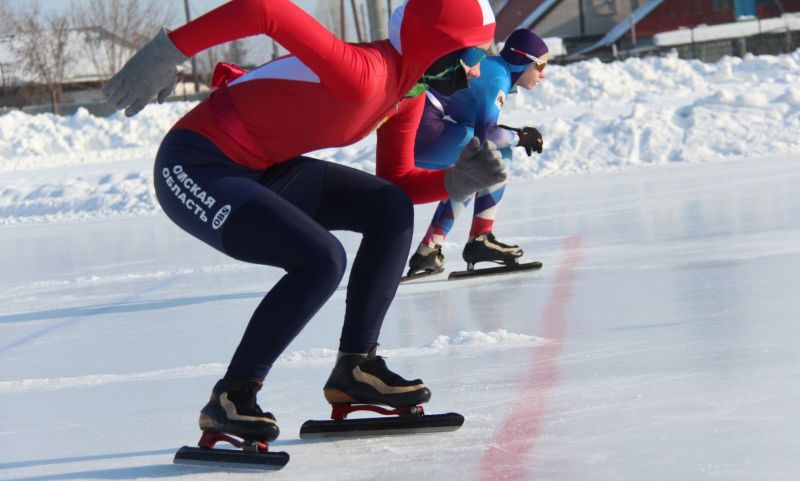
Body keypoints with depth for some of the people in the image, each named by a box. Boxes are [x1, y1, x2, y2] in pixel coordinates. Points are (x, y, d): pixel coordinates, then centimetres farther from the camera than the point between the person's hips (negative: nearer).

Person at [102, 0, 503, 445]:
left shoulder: (409, 90, 4)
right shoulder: (365, 73, -27)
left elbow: (396, 183, 14)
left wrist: (459, 181, -4)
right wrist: (168, 52, -30)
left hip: (263, 170, 10)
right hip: (194, 170, -10)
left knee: (391, 212, 5)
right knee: (322, 258, -25)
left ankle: (356, 368, 10)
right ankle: (231, 397, -12)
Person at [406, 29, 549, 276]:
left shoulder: (490, 68, 20)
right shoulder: (497, 78, -9)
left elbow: (478, 126, 20)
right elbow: (485, 134, -18)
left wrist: (516, 134, 8)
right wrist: (520, 137, -2)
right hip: (423, 128, -11)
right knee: (497, 155, -6)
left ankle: (426, 254, 25)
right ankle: (480, 240, -4)